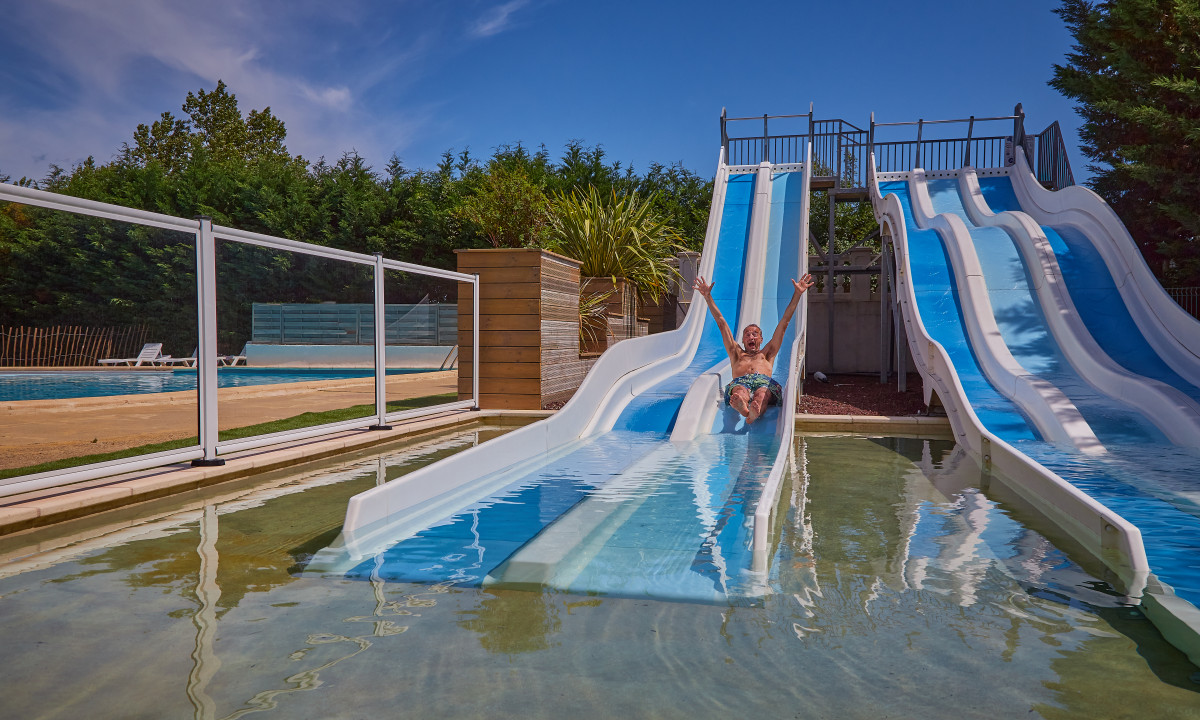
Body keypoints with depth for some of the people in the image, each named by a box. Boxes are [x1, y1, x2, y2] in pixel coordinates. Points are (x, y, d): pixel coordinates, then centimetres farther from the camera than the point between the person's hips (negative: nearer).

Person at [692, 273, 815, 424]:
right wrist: (708, 297, 35)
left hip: (765, 381, 0)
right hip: (740, 382, 0)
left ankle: (754, 413, -74)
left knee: (762, 393, -39)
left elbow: (784, 322, 36)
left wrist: (797, 294, 33)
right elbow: (721, 323, 37)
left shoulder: (767, 353, 39)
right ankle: (742, 407, -75)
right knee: (740, 391, -39)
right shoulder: (737, 354, 40)